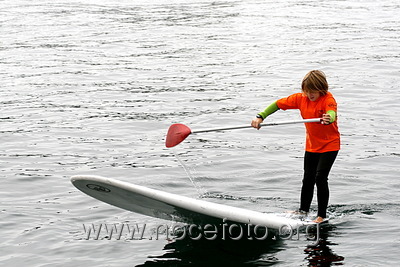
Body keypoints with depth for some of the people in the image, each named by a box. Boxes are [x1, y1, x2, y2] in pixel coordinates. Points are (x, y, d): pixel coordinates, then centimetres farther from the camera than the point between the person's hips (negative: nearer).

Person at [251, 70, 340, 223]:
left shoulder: (328, 99, -22)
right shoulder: (301, 98, -6)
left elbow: (331, 113, -43)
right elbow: (278, 104, -1)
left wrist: (328, 119, -68)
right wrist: (260, 117, -13)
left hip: (329, 145, -6)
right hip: (311, 145, 6)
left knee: (320, 177, -14)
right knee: (308, 179, 15)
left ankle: (322, 216, -3)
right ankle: (303, 210, 32)